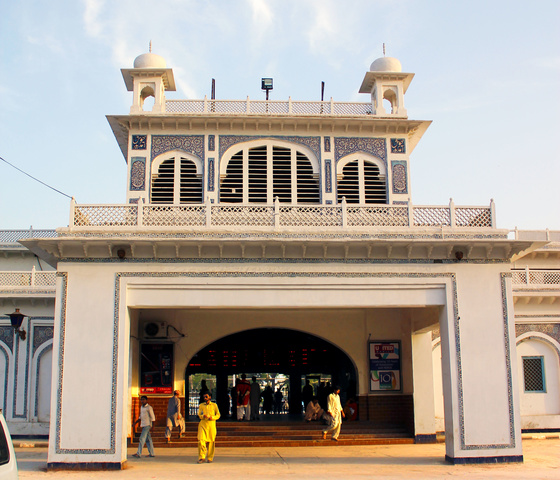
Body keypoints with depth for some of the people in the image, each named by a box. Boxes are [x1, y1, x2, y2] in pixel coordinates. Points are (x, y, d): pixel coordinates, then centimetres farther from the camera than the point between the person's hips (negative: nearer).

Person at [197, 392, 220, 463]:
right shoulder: (201, 405, 13)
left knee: (211, 442, 0)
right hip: (203, 424, 1)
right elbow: (199, 415, 8)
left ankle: (210, 458, 12)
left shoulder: (214, 405, 10)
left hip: (211, 425, 0)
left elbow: (218, 415, 9)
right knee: (201, 440, -14)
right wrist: (203, 416, -15)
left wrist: (212, 417, -11)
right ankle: (201, 457, -11)